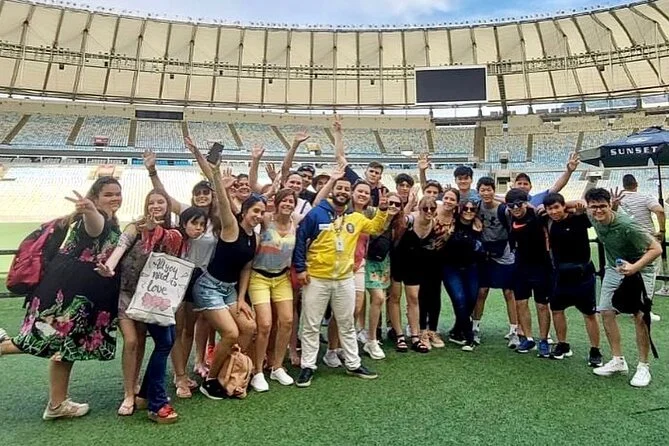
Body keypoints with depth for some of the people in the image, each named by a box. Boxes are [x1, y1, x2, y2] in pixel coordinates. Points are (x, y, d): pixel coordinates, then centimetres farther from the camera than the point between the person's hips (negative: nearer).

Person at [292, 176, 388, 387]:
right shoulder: (316, 214, -7)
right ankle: (308, 366, 17)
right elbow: (300, 240, -6)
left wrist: (382, 210, 1)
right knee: (311, 325, 5)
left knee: (347, 324, 15)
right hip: (316, 279, -4)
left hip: (345, 279, 4)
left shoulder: (355, 218, 6)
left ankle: (353, 364, 28)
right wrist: (300, 268, -10)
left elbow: (376, 227, 18)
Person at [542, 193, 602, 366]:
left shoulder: (578, 218, -15)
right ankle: (562, 345, 28)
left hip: (582, 274, -5)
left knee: (589, 313, 4)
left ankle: (595, 351, 17)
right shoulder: (549, 222, -2)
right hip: (560, 274, 5)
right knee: (556, 309, 12)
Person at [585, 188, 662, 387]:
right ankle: (618, 361, 17)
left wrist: (634, 267, -37)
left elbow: (656, 249, -27)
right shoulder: (593, 218, -12)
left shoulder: (626, 225, -31)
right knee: (606, 312, 3)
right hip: (614, 269, 6)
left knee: (639, 316, -13)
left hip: (639, 269, -6)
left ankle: (643, 366, 3)